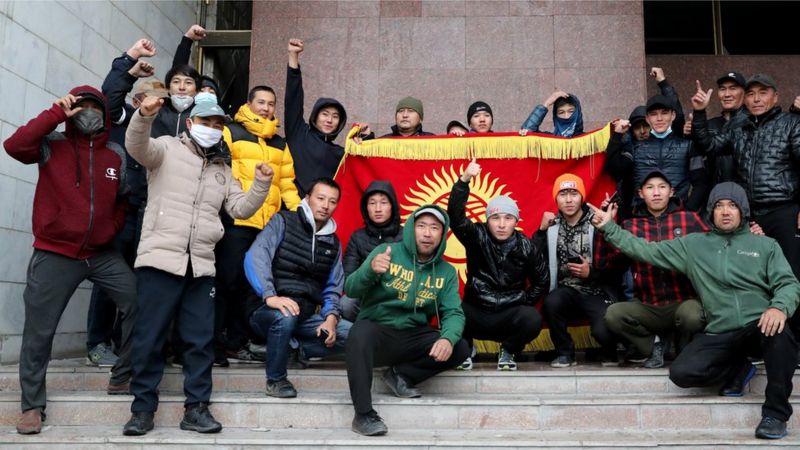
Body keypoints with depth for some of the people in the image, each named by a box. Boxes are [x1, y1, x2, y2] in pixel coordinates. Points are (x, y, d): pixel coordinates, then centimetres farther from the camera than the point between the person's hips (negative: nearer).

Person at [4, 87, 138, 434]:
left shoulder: (117, 155, 4)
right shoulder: (52, 146, -4)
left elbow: (124, 199, 15)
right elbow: (14, 146, -22)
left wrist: (113, 229, 2)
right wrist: (56, 114, -18)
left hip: (102, 254, 3)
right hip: (55, 254, -2)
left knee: (138, 304, -7)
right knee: (39, 331, 3)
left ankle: (122, 377, 11)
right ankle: (32, 404, 20)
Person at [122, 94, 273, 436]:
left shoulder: (222, 169, 20)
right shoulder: (168, 148, 6)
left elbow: (241, 208, 14)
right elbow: (137, 146, -15)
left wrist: (262, 183, -1)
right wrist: (145, 115, -33)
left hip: (201, 265, 4)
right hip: (160, 259, -4)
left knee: (200, 339, 5)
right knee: (150, 337, 0)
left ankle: (196, 408, 13)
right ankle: (143, 408, 12)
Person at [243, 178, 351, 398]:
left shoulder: (333, 243, 14)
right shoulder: (283, 222, -2)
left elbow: (333, 288, 11)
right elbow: (255, 257, -18)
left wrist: (331, 318, -9)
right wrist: (269, 295, -32)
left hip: (306, 315, 5)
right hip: (268, 311, -5)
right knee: (285, 316, -38)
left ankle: (292, 348, -1)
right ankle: (276, 379, -13)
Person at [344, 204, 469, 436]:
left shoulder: (447, 272, 6)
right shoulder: (386, 251, -5)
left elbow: (454, 313, -3)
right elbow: (351, 290, -11)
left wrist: (448, 339, -27)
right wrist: (370, 269, -34)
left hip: (413, 337, 4)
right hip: (376, 331, -3)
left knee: (460, 349, -17)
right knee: (360, 333, -36)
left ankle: (401, 375, 0)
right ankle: (363, 414, -28)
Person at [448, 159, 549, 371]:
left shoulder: (526, 247, -2)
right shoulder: (478, 237, -6)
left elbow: (542, 282, 9)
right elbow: (455, 216, -24)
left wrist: (523, 303, 0)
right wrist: (464, 180, -35)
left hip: (510, 315, 1)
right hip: (476, 312, -1)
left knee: (533, 320, -30)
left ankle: (509, 351, 4)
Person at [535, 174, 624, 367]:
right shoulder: (552, 226, 6)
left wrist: (591, 273, -17)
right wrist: (542, 230, -10)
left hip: (597, 293, -2)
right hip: (567, 292, 3)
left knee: (602, 331, -26)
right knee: (551, 303, -30)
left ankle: (609, 352, 15)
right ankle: (565, 352, -3)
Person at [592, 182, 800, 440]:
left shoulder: (766, 245, 11)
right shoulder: (693, 245, 13)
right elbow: (648, 251, 9)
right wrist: (609, 228, 4)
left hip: (759, 324, -2)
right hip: (719, 333, 2)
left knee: (778, 329, -37)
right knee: (681, 372, -20)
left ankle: (775, 413, -20)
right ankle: (738, 368, 11)